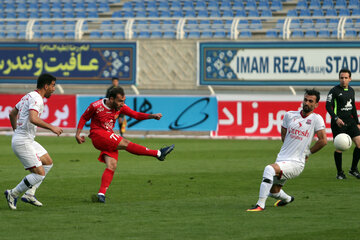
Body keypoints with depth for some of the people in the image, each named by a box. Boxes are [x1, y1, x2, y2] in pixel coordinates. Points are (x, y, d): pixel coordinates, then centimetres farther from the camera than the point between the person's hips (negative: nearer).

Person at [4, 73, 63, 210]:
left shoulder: (28, 96, 15)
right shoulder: (36, 99, -16)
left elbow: (12, 114, 25)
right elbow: (33, 119, -33)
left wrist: (16, 130, 34)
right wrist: (52, 127, -24)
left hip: (28, 141, 11)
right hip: (23, 142, -11)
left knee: (48, 162, 16)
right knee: (39, 173, -11)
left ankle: (29, 194, 11)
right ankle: (13, 194, 2)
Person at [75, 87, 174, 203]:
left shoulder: (120, 106, 2)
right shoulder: (96, 106, -12)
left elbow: (135, 115, 5)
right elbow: (84, 118, 3)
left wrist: (152, 116, -9)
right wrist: (77, 134, -1)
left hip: (109, 139, 7)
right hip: (97, 135, -7)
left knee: (112, 166, -12)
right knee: (125, 143, -19)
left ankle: (101, 194, -18)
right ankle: (158, 153, -16)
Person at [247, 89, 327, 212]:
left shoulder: (316, 119, -4)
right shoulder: (290, 115, 9)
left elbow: (323, 140, -9)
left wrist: (307, 153, -1)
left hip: (296, 164, -6)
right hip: (281, 159, 6)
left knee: (269, 169, -32)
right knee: (273, 192, 16)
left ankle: (260, 205, -30)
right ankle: (287, 199, 52)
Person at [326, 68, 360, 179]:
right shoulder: (334, 91, -7)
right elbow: (328, 106, -12)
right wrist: (336, 118, -24)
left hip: (350, 121, 5)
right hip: (338, 123, -5)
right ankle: (340, 172, 11)